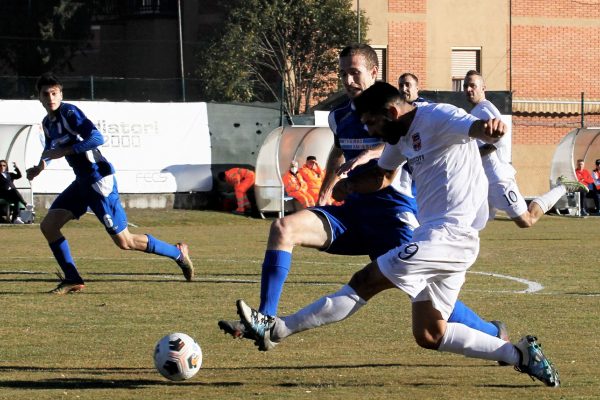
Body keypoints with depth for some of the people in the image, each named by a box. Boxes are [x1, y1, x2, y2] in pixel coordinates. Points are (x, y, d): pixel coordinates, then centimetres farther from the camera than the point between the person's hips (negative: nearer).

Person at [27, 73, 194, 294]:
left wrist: (64, 151, -23)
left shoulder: (70, 113, -15)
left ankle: (178, 253, 11)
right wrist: (41, 166, 10)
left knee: (124, 241, -7)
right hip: (82, 182, 9)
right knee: (48, 225, 1)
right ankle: (73, 280, 5)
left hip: (99, 180, -9)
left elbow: (97, 138, -26)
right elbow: (50, 148, 30)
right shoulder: (47, 123, 11)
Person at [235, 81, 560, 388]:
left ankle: (276, 329, -6)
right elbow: (383, 174, 33)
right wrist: (351, 185, 10)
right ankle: (518, 354, 10)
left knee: (365, 282, -10)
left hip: (448, 235, -11)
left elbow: (475, 128, -28)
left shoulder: (437, 118, -11)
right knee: (429, 336, 8)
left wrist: (490, 128, -54)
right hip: (444, 239, 11)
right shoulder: (402, 137, 19)